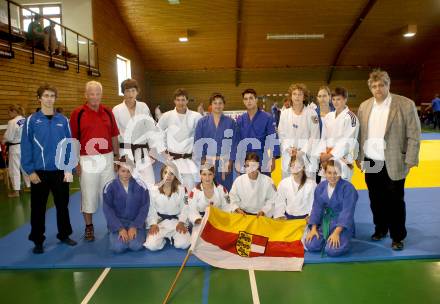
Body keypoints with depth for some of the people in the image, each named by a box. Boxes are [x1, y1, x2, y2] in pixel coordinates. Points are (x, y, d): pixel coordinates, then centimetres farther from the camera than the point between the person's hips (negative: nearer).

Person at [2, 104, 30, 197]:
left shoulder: (12, 122, -18)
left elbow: (8, 137, -14)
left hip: (16, 148, -7)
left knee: (14, 169, 3)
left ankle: (16, 191, 8)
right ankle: (30, 185, 28)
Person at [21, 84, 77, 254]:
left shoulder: (63, 121, 1)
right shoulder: (31, 121, -5)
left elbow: (69, 145, 1)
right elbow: (26, 147, -5)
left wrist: (69, 168, -4)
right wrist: (30, 171, -10)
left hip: (60, 171, 2)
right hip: (39, 172, -1)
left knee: (62, 205, 13)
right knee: (38, 208, 9)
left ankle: (64, 235, 31)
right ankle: (38, 241, 25)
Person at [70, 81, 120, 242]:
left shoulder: (108, 112, 6)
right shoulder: (77, 113, -5)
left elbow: (114, 136, 10)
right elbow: (73, 139, -5)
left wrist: (117, 156, 8)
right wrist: (76, 162, -8)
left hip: (107, 159, 3)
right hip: (87, 160, -3)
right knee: (88, 194, 7)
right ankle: (89, 227, 22)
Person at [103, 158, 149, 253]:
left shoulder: (140, 186, -3)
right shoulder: (110, 187, -5)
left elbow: (144, 208, -3)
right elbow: (108, 210, -7)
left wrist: (135, 226, -14)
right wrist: (120, 228, -17)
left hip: (136, 222, 0)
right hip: (117, 223, 0)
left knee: (136, 245, -24)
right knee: (118, 247, -23)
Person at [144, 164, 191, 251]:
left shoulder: (181, 189, 0)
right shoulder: (154, 190, -1)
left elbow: (185, 208, 1)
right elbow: (151, 209, 2)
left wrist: (181, 222, -12)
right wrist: (153, 224, -11)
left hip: (176, 221, 0)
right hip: (159, 222, 0)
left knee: (183, 244, -24)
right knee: (152, 245, -23)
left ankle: (172, 237, 9)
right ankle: (163, 238, 10)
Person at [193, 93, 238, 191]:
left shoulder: (230, 122, 2)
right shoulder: (202, 122, 3)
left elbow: (234, 143, 1)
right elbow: (197, 142, 3)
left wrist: (230, 161, -6)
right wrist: (202, 160, -4)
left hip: (225, 161, 0)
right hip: (207, 161, 0)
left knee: (225, 188, 5)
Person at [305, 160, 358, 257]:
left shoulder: (348, 188, -16)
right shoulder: (320, 187, 1)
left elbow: (347, 212, -19)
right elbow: (317, 208, 6)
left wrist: (336, 232, -25)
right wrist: (313, 228, -3)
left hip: (343, 224, -4)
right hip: (325, 222, 5)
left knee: (332, 250, -25)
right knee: (311, 246, -12)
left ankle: (341, 240, 8)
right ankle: (328, 239, 16)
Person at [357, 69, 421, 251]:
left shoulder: (406, 105, -8)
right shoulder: (364, 106, 5)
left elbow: (414, 136, -8)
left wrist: (410, 161, -11)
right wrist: (358, 157, 8)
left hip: (393, 164, -4)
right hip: (370, 163, 4)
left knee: (395, 202, 7)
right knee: (376, 200, 15)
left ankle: (397, 236, 23)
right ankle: (380, 229, 34)